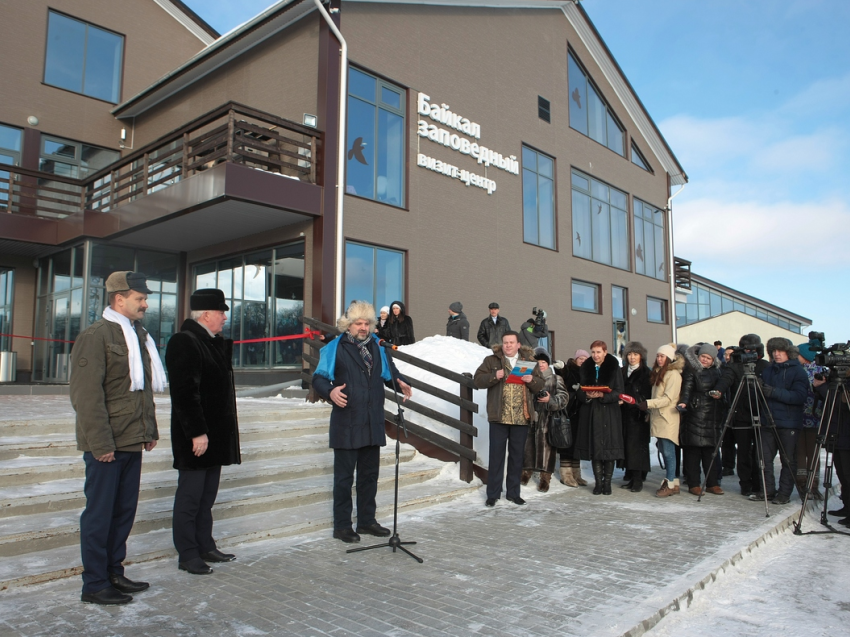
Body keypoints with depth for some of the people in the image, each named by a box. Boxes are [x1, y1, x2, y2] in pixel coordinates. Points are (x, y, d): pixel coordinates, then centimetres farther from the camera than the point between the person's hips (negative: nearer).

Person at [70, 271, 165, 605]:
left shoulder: (138, 335, 15)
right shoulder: (95, 336, -11)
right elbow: (87, 395, -16)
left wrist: (150, 431, 15)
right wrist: (100, 443, -18)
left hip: (132, 442, 8)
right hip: (106, 445, -8)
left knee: (124, 511, 14)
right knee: (99, 514, 2)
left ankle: (114, 573, 26)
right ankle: (94, 584, 14)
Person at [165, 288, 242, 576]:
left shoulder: (216, 343, 14)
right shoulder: (184, 342, -15)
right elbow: (184, 392, -21)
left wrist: (227, 427, 17)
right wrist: (197, 432, -23)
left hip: (215, 434, 9)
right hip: (196, 436, -9)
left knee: (207, 497, 17)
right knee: (189, 498, 3)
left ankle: (205, 547, 27)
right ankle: (187, 555, 14)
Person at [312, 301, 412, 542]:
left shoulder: (376, 346, 10)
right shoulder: (335, 348, -7)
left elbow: (388, 371, 18)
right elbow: (319, 378, -9)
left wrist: (399, 383, -3)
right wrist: (330, 391, -29)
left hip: (372, 424, 6)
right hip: (346, 425, -6)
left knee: (369, 474, 15)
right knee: (344, 476, 3)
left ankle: (367, 520, 29)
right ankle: (342, 525, 16)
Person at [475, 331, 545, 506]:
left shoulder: (530, 361, 10)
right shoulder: (491, 360, 3)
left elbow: (541, 385, 11)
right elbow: (478, 379, -3)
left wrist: (532, 380, -10)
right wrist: (494, 376, -19)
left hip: (521, 417, 3)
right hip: (499, 417, -2)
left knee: (517, 456, 11)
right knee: (496, 455, 2)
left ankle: (513, 493, 23)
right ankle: (493, 494, 11)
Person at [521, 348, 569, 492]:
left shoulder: (555, 379, 6)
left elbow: (564, 397, 0)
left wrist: (550, 400, -14)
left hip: (547, 419, -2)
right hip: (530, 417, 2)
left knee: (546, 445, -1)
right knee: (528, 444, 4)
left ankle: (545, 477, 9)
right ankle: (526, 471, 23)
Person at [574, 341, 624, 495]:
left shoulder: (614, 368, 1)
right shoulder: (585, 368, 9)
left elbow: (619, 392, -3)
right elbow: (580, 392, 9)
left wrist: (602, 395, -18)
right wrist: (587, 395, -12)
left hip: (609, 413, -2)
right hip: (591, 413, 2)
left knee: (609, 446, -2)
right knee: (594, 447, 2)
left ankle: (607, 482, 9)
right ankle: (598, 482, 11)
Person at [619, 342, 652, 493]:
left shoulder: (647, 373, -1)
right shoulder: (622, 372, 14)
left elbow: (650, 395, -7)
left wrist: (647, 412, -15)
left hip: (639, 415, -5)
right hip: (625, 414, 5)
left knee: (637, 446, -5)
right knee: (627, 445, 5)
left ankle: (638, 479, 1)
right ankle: (631, 478, 13)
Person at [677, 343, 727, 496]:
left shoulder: (716, 371, 16)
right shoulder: (691, 370, -2)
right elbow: (687, 388, -14)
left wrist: (719, 394, 0)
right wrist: (684, 402, -31)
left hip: (713, 417, 6)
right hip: (695, 416, -5)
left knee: (711, 450, 9)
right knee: (693, 451, -3)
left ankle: (712, 483, 17)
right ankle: (694, 484, 4)